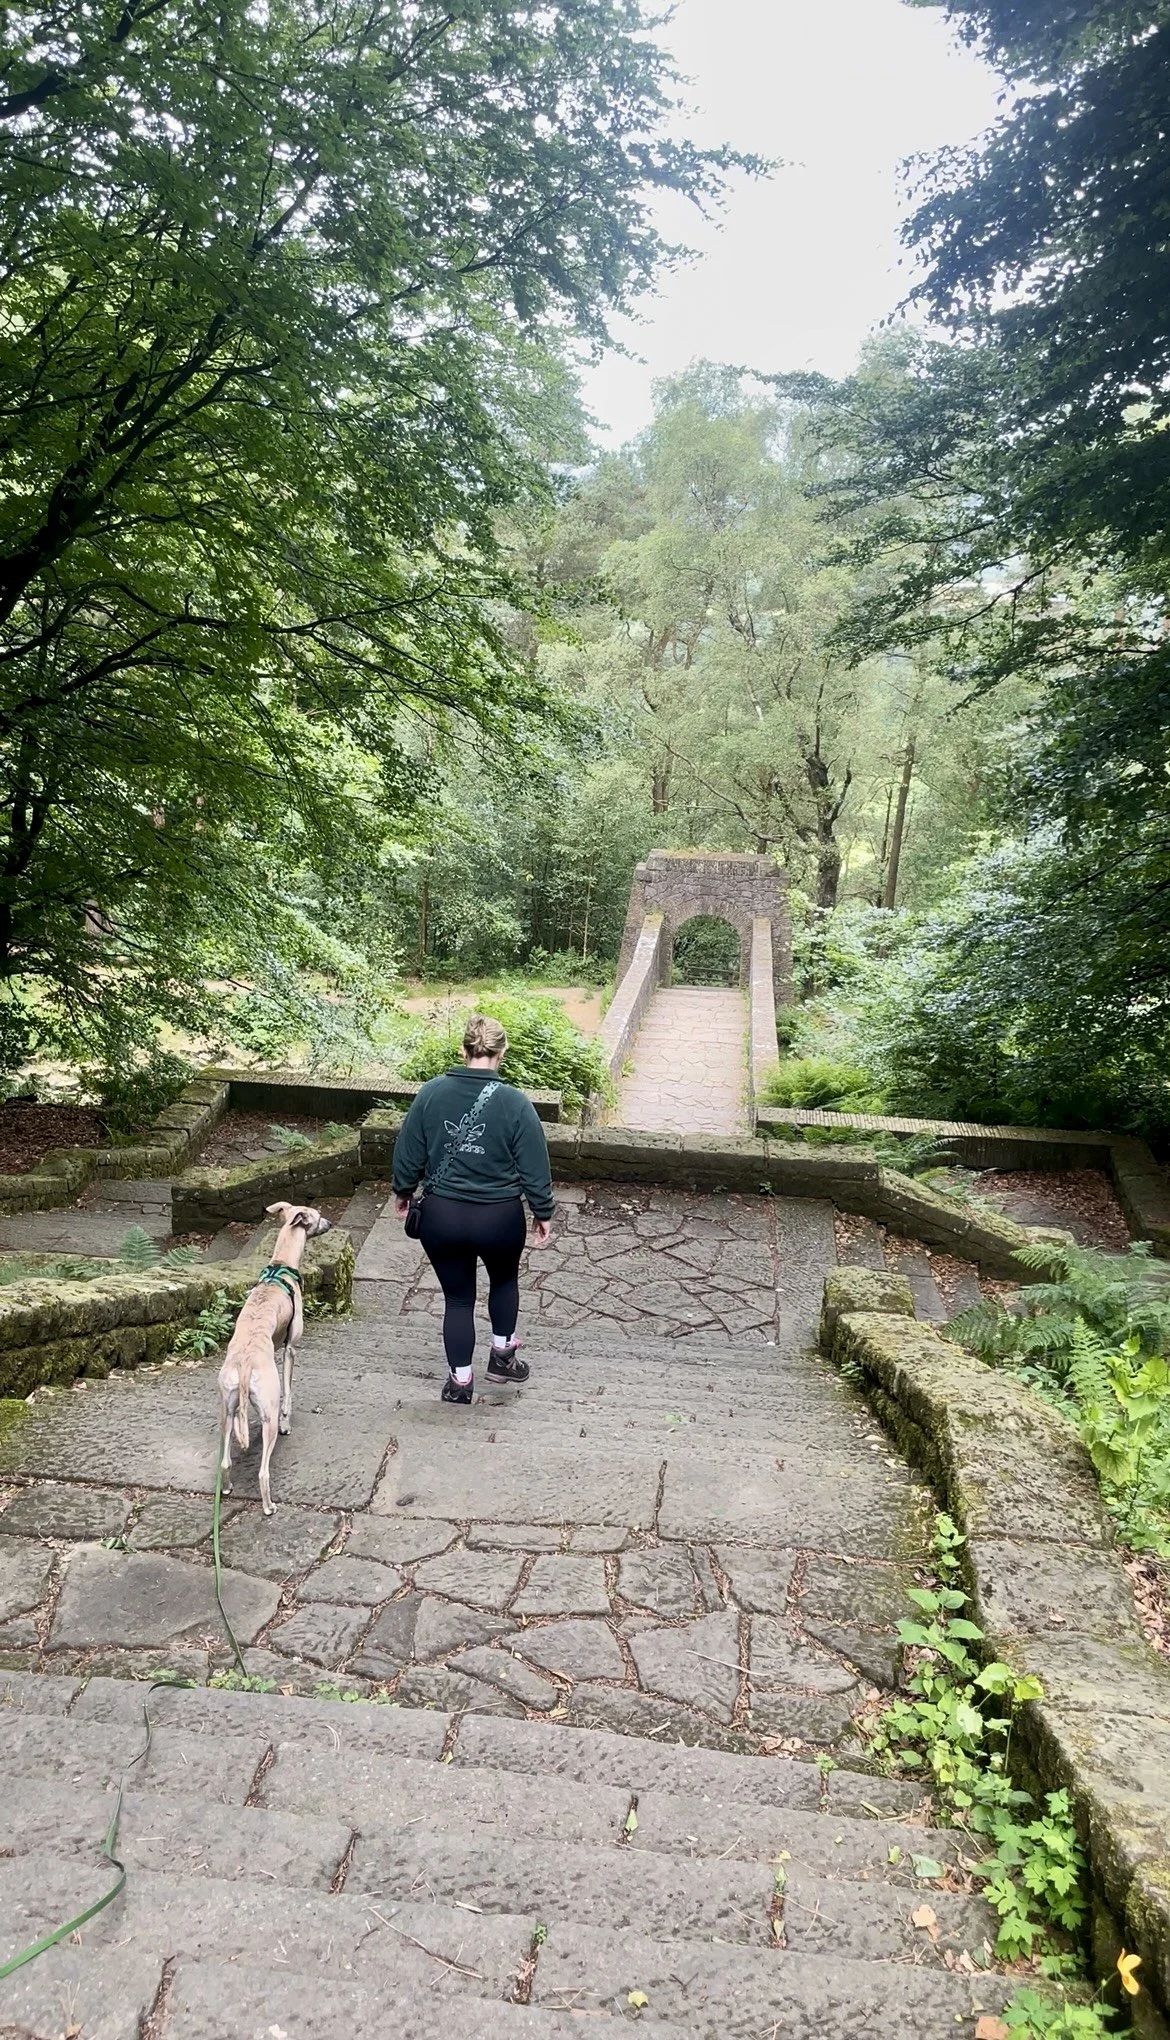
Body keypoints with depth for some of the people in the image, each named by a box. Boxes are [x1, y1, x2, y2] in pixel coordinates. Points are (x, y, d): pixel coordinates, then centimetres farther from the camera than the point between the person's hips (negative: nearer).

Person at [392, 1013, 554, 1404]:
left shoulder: (432, 1093, -7)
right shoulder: (515, 1103, -13)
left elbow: (408, 1153, 1)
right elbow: (534, 1168, -7)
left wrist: (402, 1191, 17)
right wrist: (542, 1213, 6)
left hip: (442, 1215, 1)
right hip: (499, 1218, -1)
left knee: (458, 1297, 16)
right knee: (504, 1280, 28)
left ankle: (460, 1380, 23)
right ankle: (502, 1356, 35)